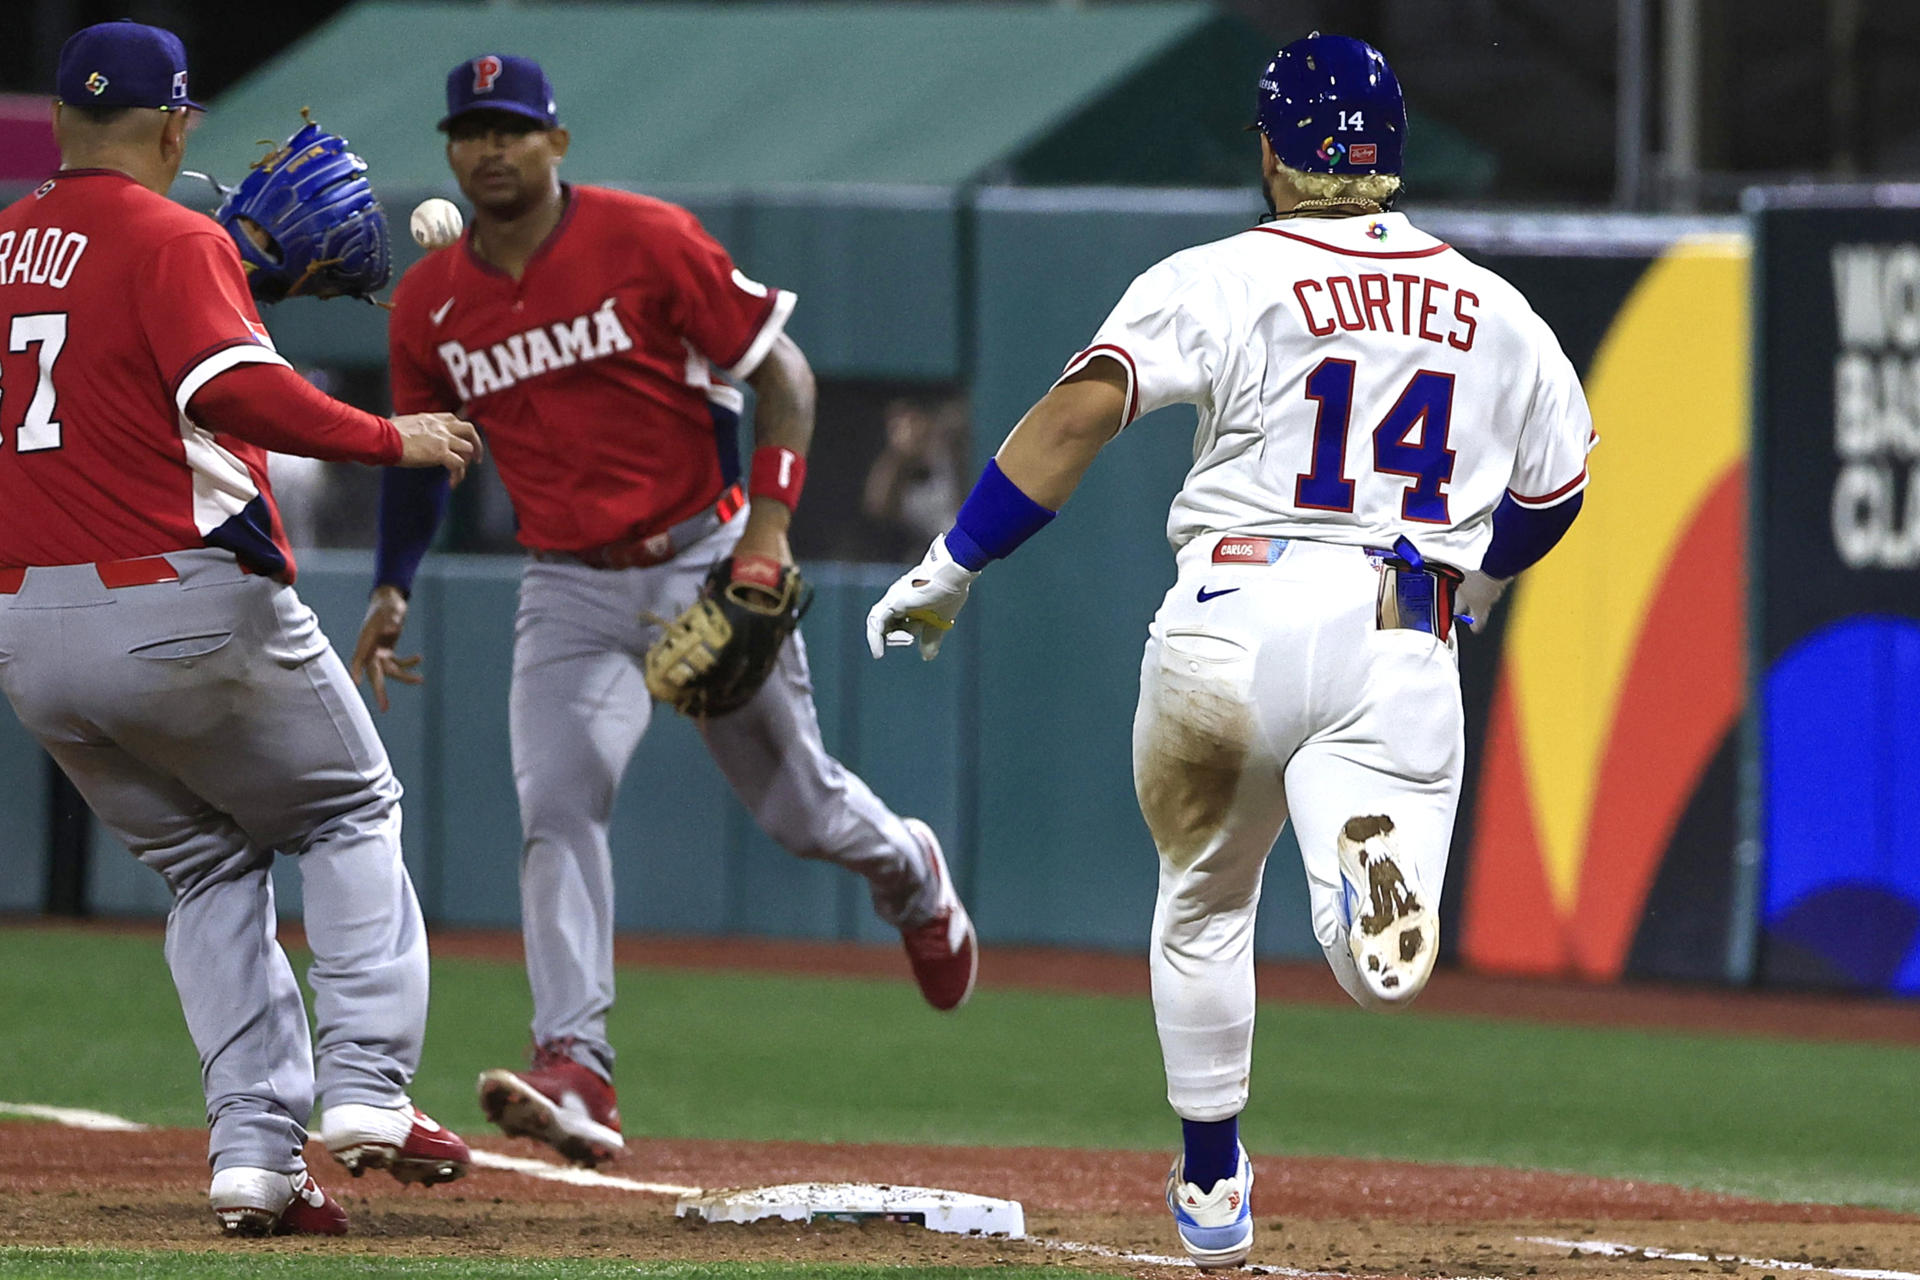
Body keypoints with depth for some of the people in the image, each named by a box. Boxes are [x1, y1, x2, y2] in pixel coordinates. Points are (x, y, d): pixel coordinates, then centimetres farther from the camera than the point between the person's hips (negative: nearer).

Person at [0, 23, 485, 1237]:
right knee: (353, 815, 13)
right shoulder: (172, 240, -9)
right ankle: (366, 1085, -4)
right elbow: (233, 388, -25)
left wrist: (242, 258, 23)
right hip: (182, 607, -6)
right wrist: (391, 439, -18)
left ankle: (255, 1148, 2)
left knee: (209, 866, 16)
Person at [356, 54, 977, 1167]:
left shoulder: (648, 241, -13)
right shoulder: (430, 305, 0)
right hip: (569, 591, 3)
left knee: (795, 804, 10)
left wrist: (769, 517, -21)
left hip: (706, 563, -3)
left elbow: (783, 370, -9)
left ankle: (909, 875, 46)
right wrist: (393, 588, 4)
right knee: (557, 813, -18)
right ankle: (575, 1074, -26)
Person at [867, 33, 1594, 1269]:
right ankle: (1379, 855, -43)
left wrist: (953, 565, -8)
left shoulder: (1221, 281, 2)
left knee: (1204, 898, 24)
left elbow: (1082, 408, -10)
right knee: (1384, 966, -8)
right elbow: (1553, 493, 22)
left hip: (1237, 623, -1)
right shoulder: (1498, 311, 14)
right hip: (1407, 651, 1)